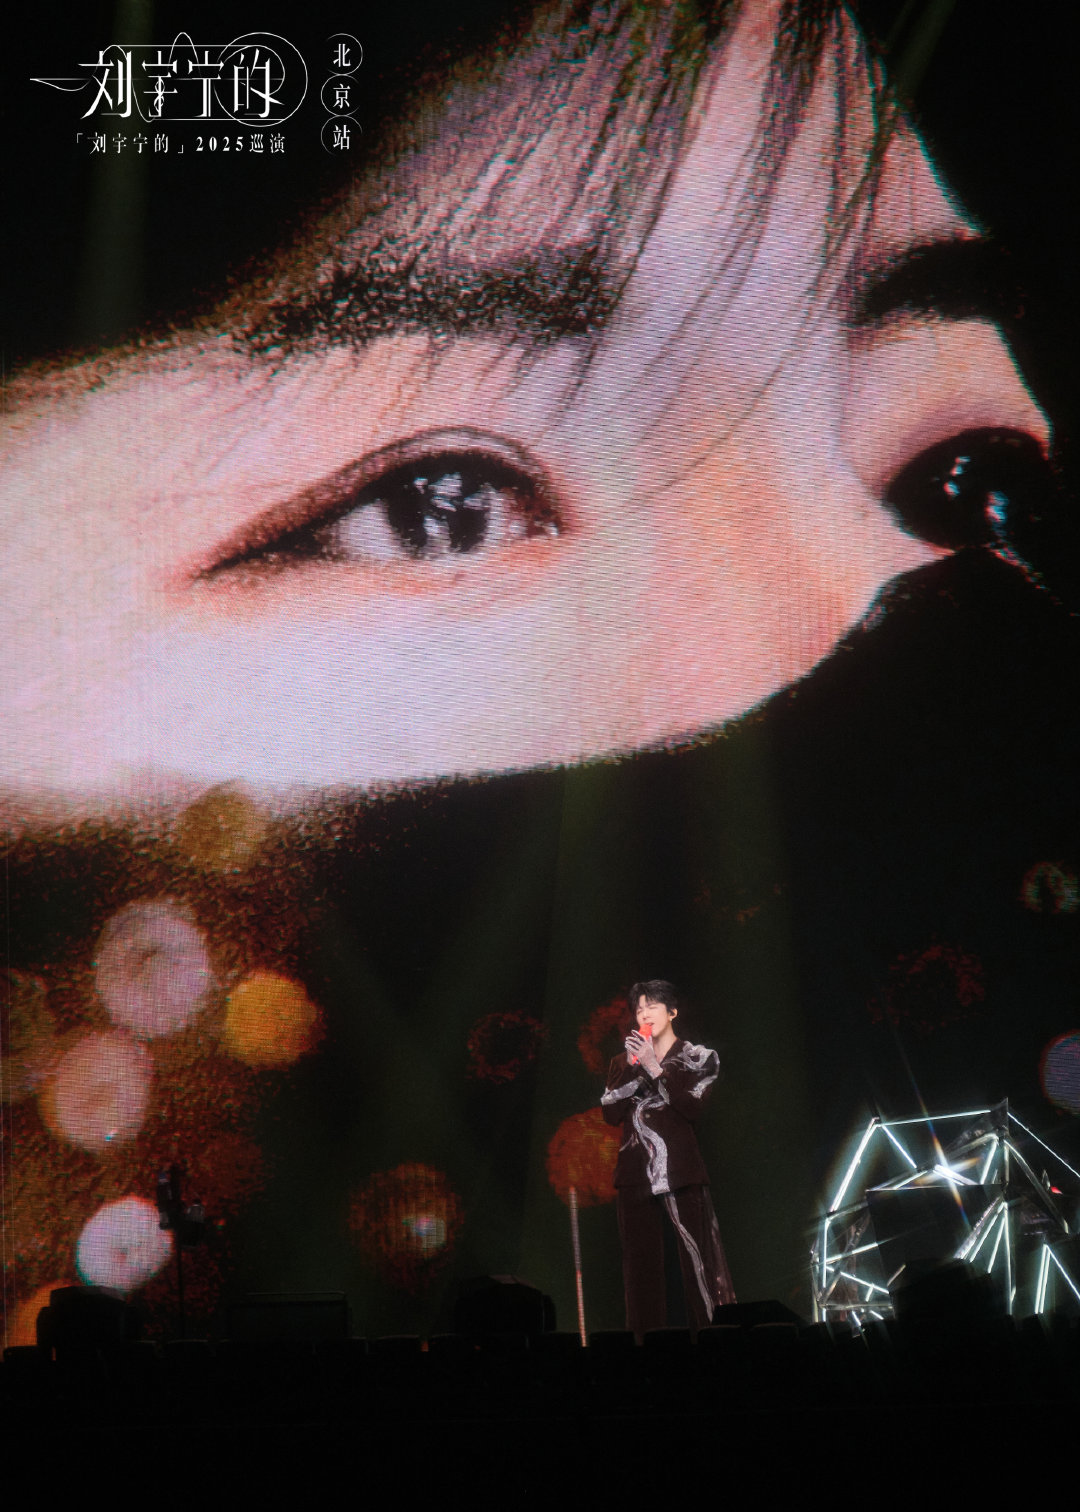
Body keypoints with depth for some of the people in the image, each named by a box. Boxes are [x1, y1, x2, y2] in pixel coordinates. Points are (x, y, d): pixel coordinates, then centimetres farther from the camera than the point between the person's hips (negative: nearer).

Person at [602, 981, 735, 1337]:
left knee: (698, 1264, -9)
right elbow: (611, 1114, 3)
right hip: (635, 1175, 3)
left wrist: (655, 1068, -10)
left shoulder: (699, 1058, 9)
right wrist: (632, 1066, -4)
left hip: (681, 1173, -3)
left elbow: (692, 1108, -7)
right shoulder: (623, 1063, 17)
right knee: (641, 1268, 1)